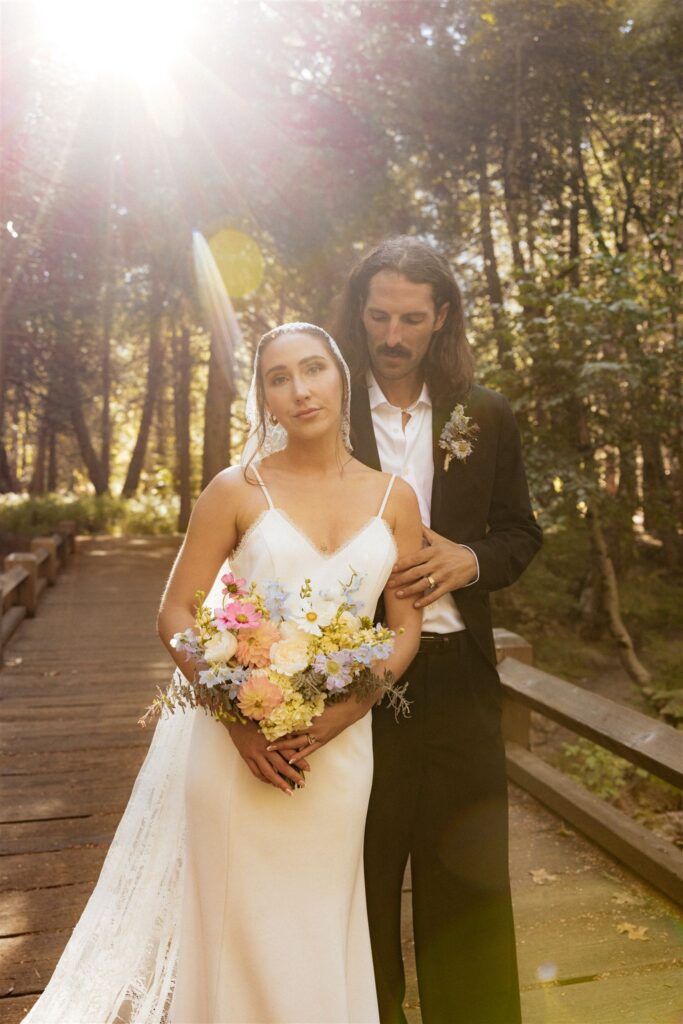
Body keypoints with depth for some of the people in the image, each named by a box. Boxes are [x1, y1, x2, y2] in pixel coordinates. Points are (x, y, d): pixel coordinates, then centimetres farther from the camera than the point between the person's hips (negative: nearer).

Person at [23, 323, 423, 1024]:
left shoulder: (394, 498, 3)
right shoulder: (238, 489, -4)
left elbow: (405, 630, 3)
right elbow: (175, 614, -4)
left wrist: (334, 717, -11)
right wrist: (241, 715, -16)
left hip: (338, 742, 2)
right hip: (237, 737, -2)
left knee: (316, 926, 17)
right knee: (234, 920, 11)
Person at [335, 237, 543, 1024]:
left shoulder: (486, 416, 5)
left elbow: (520, 530, 10)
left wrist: (472, 561, -10)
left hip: (458, 672, 2)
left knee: (469, 873, 15)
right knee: (362, 875, 14)